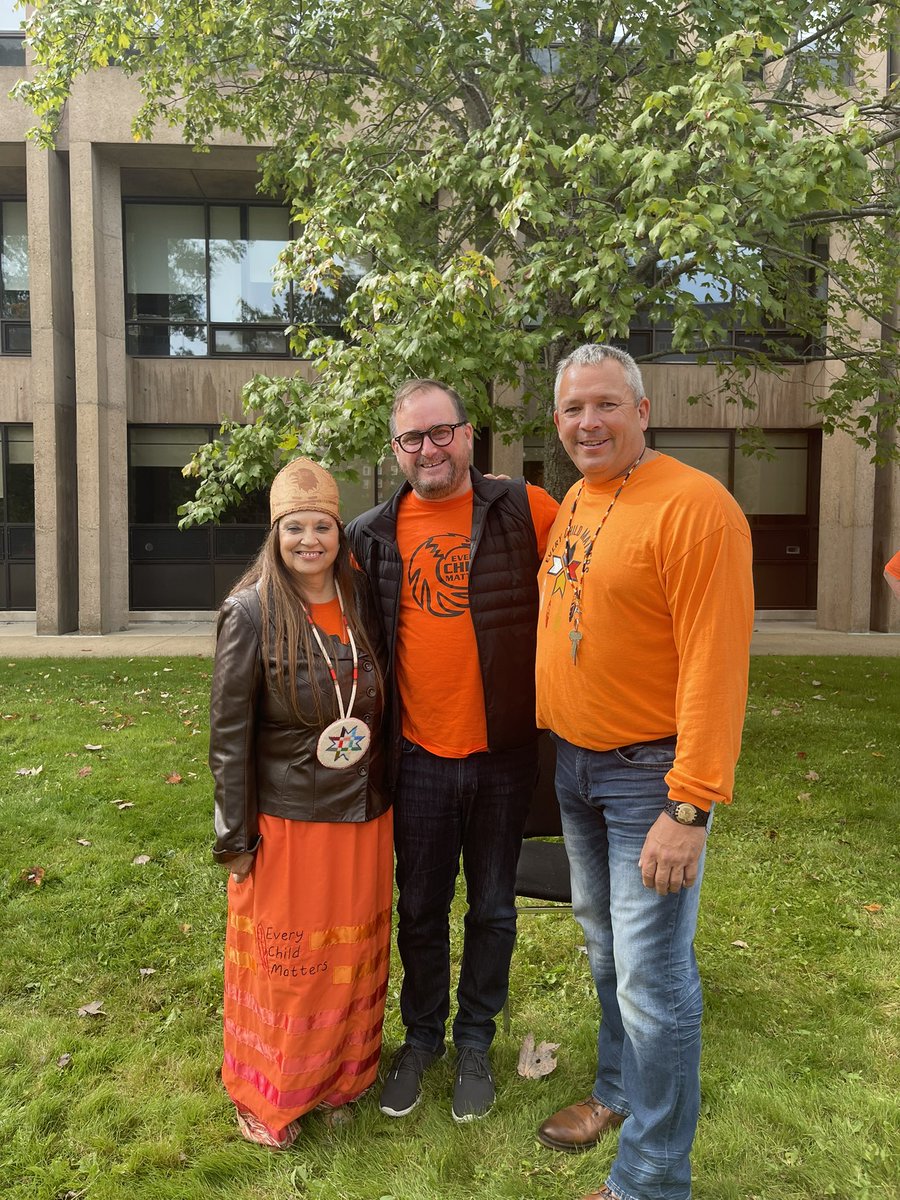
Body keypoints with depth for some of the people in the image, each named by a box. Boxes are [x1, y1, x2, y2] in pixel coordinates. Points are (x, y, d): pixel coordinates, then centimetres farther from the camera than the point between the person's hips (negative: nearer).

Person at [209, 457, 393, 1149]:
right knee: (283, 961, 12)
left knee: (353, 954, 17)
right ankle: (267, 1098, 35)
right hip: (286, 821, -4)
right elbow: (229, 733, -11)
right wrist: (237, 837, -9)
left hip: (364, 817, 4)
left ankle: (343, 1074, 41)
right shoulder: (251, 612, -13)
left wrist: (385, 794, 8)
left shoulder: (361, 601, 0)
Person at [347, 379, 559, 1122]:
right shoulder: (374, 535, 0)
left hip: (504, 753, -1)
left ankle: (476, 1043, 38)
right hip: (419, 756, 2)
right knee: (420, 909, 16)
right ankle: (421, 1037, 40)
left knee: (492, 909, 16)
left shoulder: (525, 510, -7)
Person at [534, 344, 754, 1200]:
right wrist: (552, 744, 13)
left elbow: (715, 667, -23)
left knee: (652, 981, 2)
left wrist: (689, 808, -23)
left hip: (649, 775, -7)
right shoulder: (570, 506, 8)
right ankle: (619, 1093, 44)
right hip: (573, 764, 8)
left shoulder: (694, 506, -18)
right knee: (605, 953, 22)